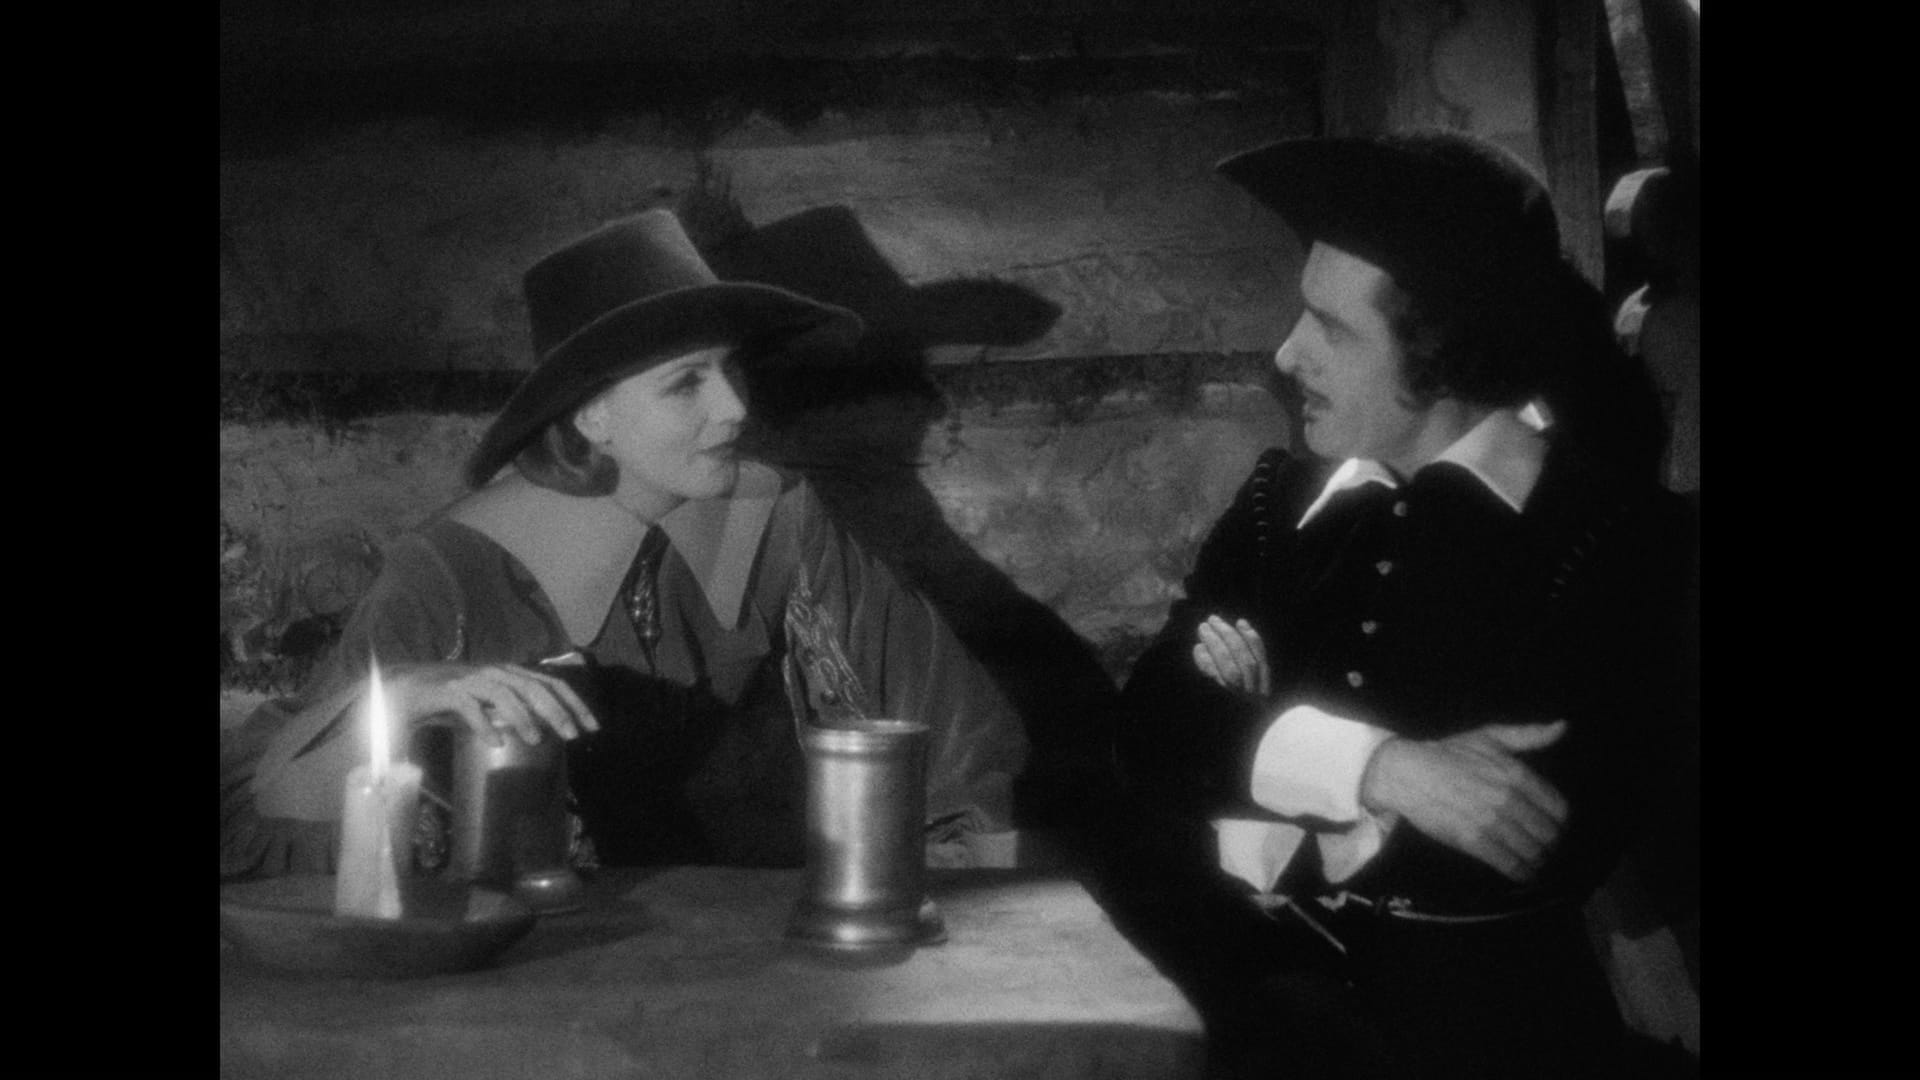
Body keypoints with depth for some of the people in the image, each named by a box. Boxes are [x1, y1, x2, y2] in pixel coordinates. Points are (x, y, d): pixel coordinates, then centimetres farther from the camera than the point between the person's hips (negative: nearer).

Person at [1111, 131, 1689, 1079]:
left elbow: (1555, 842, -10)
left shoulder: (1606, 525, -3)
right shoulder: (1284, 496, 9)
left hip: (1468, 993, -3)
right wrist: (1368, 766, -17)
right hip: (1234, 956, 3)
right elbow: (1150, 733, -1)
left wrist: (1268, 737, -5)